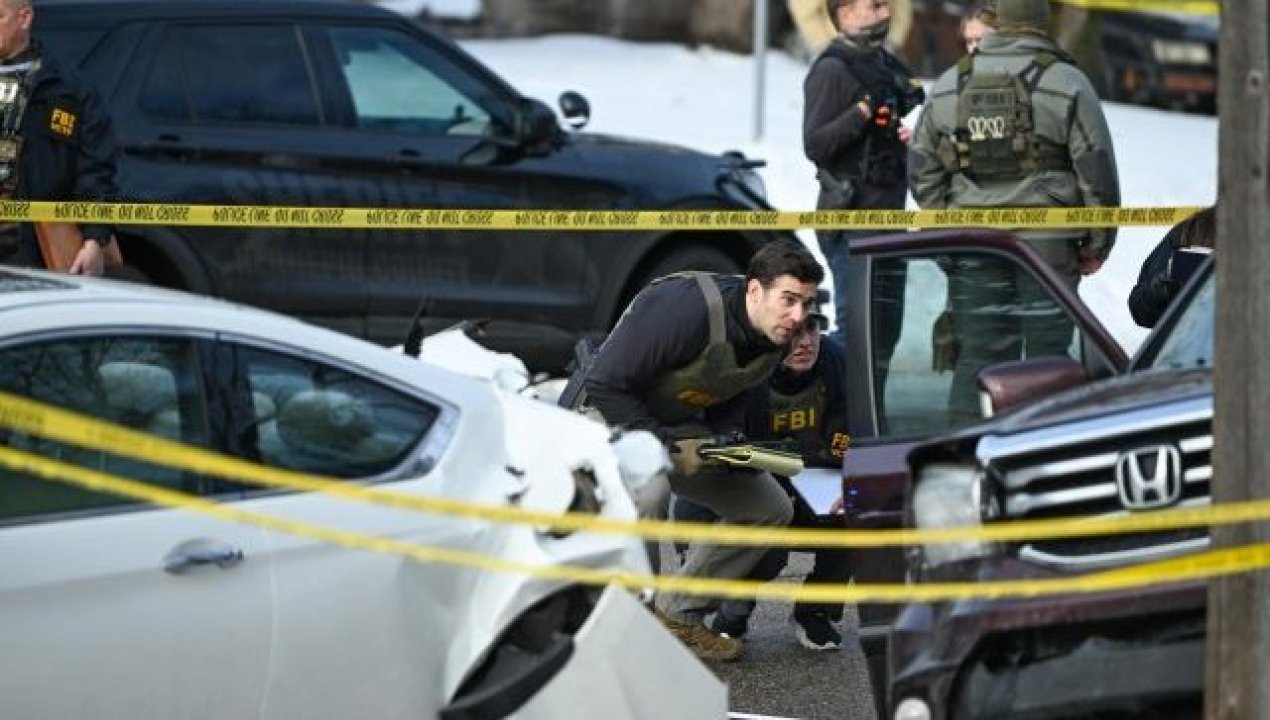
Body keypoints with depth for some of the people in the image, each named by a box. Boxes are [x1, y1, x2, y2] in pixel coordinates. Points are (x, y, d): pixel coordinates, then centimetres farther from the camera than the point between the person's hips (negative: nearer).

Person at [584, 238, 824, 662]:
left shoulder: (772, 340, -8)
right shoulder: (687, 308, -34)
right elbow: (605, 386, -31)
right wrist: (668, 449, -29)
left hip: (678, 429, 8)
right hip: (616, 419, -8)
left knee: (771, 509, 2)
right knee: (648, 496, -38)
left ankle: (680, 615, 10)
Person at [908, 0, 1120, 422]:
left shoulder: (949, 86, 11)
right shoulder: (1067, 84, -2)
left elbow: (922, 168, 14)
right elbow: (1096, 169, -3)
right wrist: (1097, 244, 5)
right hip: (1046, 242, -3)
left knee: (978, 352, 5)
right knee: (1046, 349, 1)